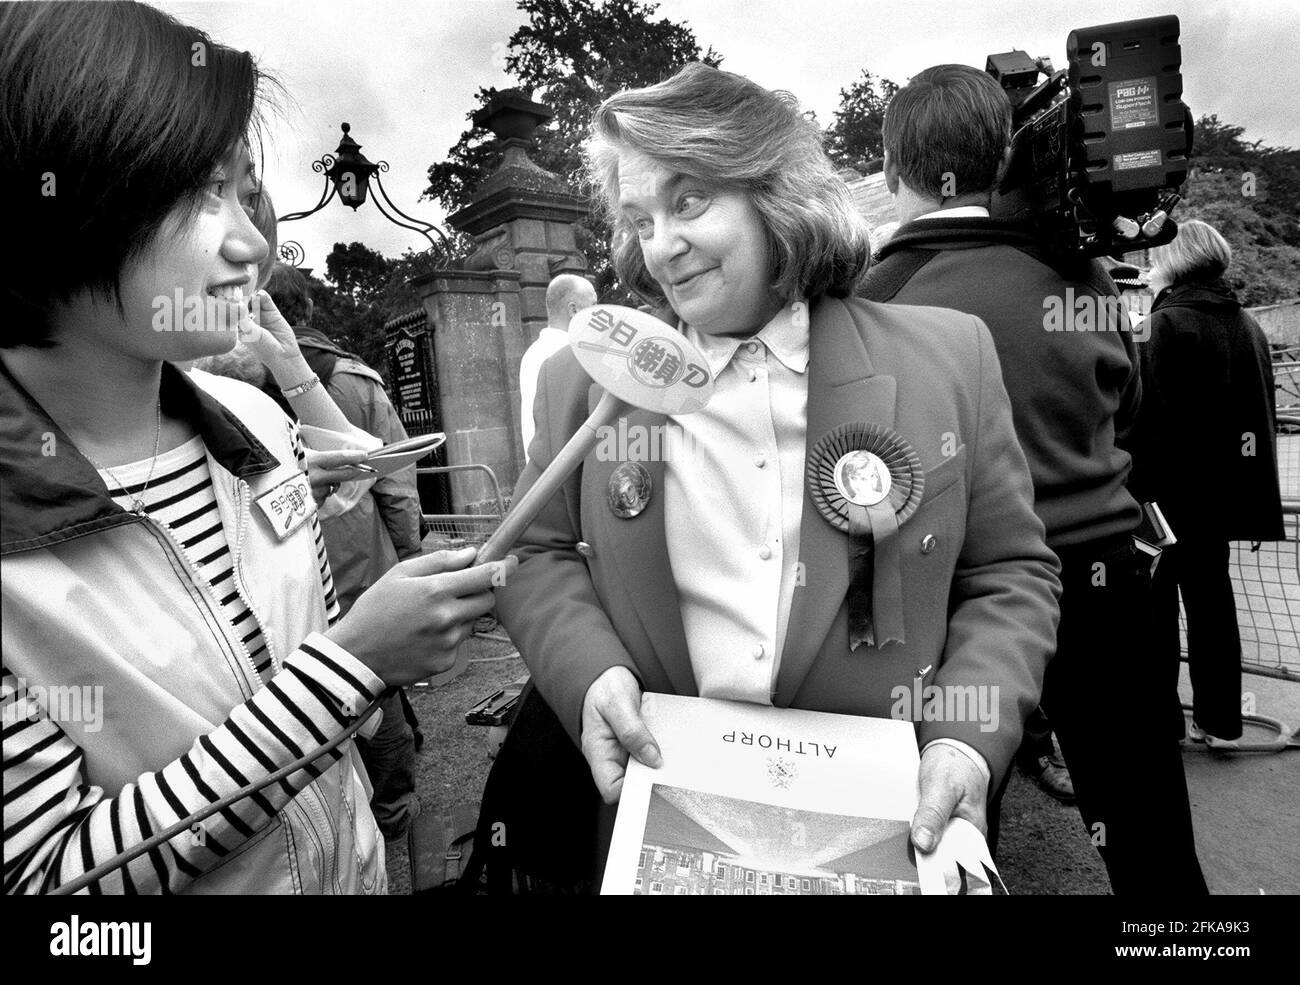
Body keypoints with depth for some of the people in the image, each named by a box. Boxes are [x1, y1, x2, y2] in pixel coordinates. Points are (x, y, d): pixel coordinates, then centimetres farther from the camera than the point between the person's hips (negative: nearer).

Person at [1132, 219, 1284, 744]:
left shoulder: (1167, 323, -13)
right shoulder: (1248, 324, 10)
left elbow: (1155, 418, -19)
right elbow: (1262, 412, 14)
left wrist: (1140, 485, -16)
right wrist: (1251, 493, 19)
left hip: (1171, 487, -7)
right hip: (1225, 486, 7)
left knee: (1157, 602, 4)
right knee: (1211, 594, 15)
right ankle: (1219, 718, 23)